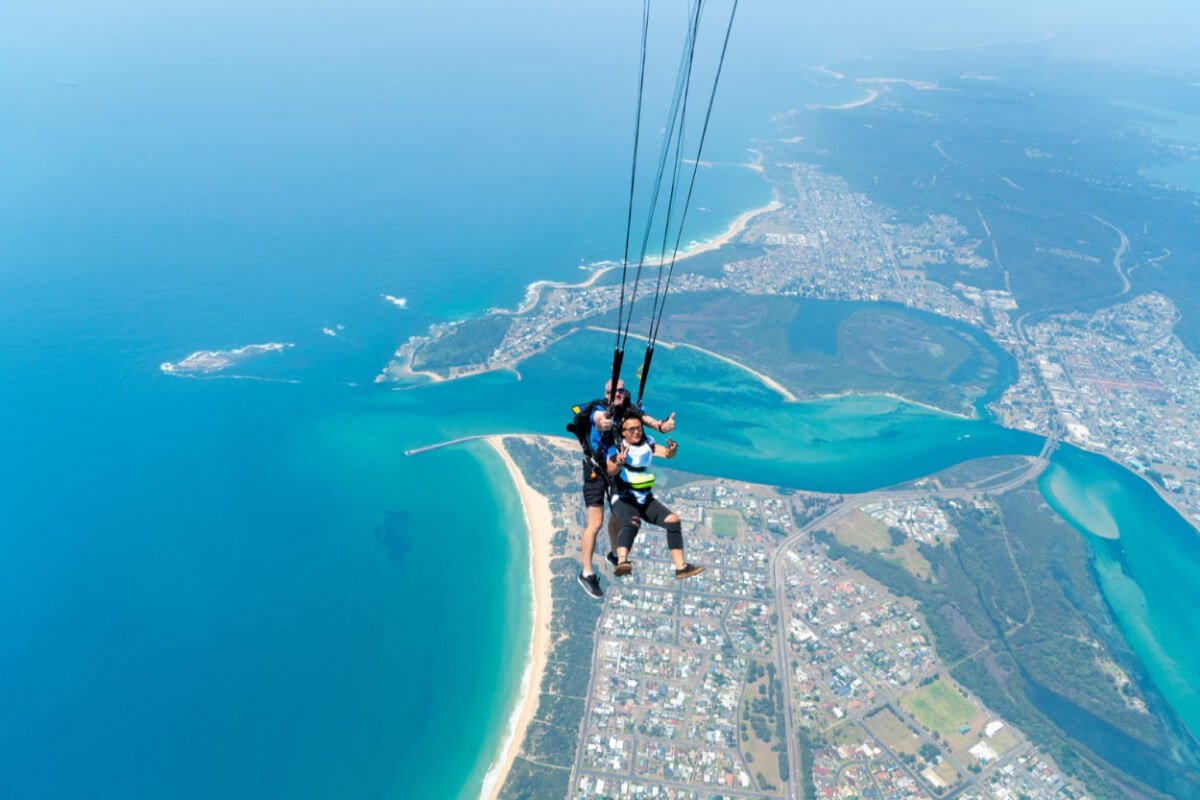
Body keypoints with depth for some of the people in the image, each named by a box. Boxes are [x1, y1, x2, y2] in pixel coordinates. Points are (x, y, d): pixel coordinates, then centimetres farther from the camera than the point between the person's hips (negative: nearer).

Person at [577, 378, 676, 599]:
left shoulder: (631, 410, -10)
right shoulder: (600, 409, -24)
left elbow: (646, 419, -27)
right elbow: (599, 418, -47)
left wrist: (662, 425, -50)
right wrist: (603, 422, -72)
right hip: (595, 469, -5)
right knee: (595, 523, -9)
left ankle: (614, 554, 47)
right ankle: (586, 573, 4)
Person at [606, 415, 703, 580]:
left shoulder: (647, 444, 5)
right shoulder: (616, 448, -8)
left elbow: (666, 453, -10)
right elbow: (611, 471, -26)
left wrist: (672, 450, -33)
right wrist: (619, 463, -49)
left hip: (646, 500, 5)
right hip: (623, 500, -5)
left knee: (673, 520, -9)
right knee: (632, 523, -35)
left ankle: (681, 567, -2)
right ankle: (622, 562, -56)